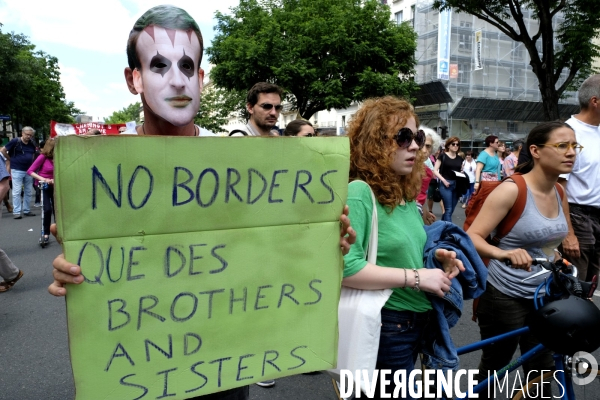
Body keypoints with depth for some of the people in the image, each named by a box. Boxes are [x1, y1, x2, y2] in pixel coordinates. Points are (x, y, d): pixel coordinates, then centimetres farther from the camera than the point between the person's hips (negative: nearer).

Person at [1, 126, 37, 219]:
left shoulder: (32, 144, 8)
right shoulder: (15, 141, -6)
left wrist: (30, 162, 11)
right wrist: (11, 159, 9)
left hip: (28, 170, 5)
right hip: (17, 170, -5)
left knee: (29, 192, 9)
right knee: (17, 192, -4)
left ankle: (26, 210, 19)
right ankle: (16, 212, -1)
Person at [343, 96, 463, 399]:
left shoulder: (407, 195, 6)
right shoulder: (359, 192, -20)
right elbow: (344, 269, -30)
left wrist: (434, 257, 0)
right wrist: (416, 277, -24)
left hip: (415, 322, 9)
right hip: (384, 326, -9)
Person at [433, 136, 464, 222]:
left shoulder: (460, 158, 13)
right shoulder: (442, 155, -1)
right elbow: (435, 170, -3)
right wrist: (443, 180, -14)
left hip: (457, 185, 5)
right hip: (446, 184, -5)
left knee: (451, 210, 9)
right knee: (448, 209, -9)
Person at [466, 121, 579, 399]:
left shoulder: (559, 193, 4)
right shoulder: (512, 190, -19)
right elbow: (472, 237, -24)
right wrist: (502, 253, -40)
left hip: (543, 298, 7)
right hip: (505, 298, -6)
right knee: (493, 368, 13)